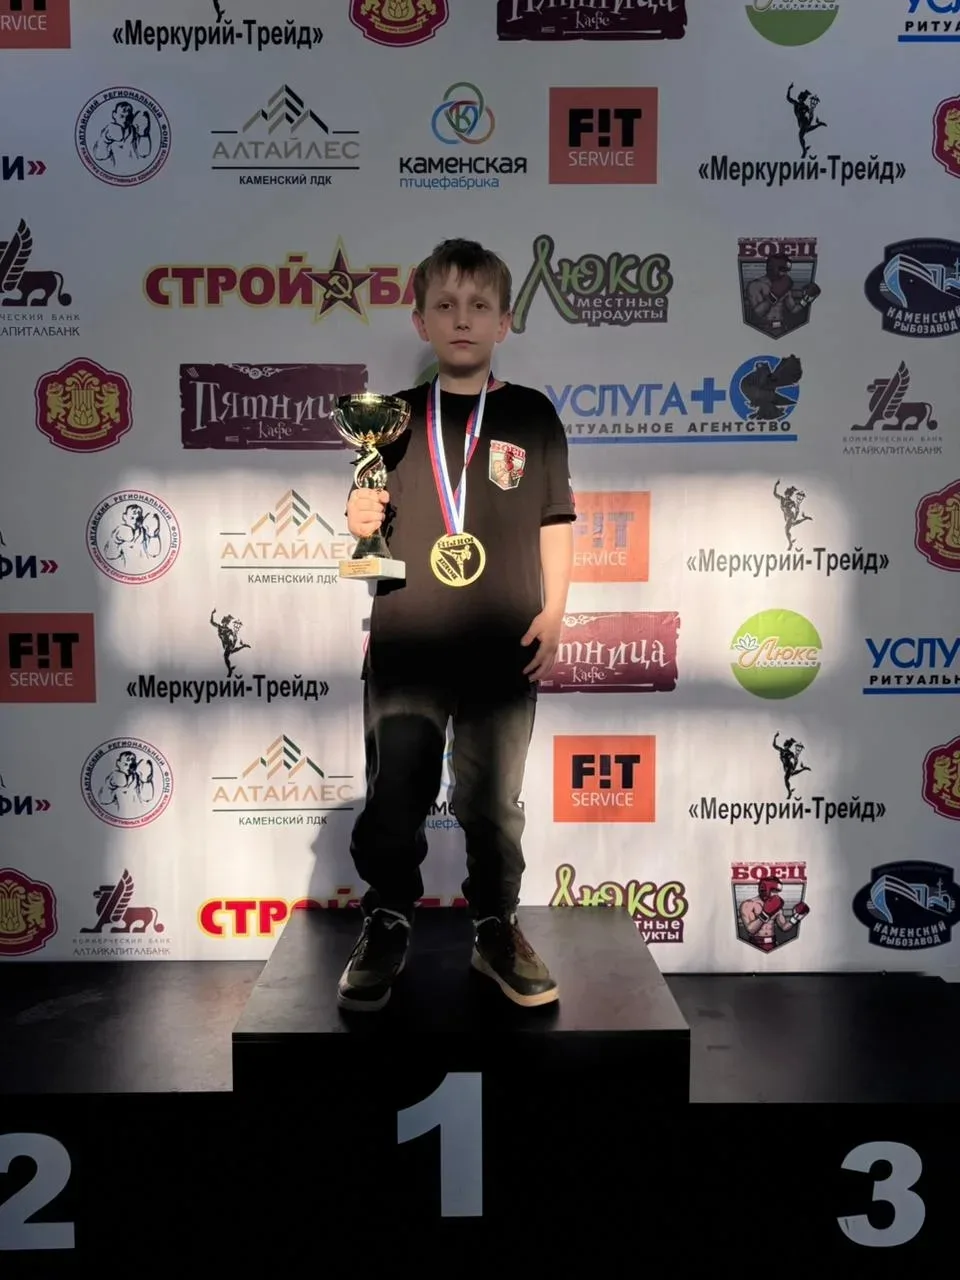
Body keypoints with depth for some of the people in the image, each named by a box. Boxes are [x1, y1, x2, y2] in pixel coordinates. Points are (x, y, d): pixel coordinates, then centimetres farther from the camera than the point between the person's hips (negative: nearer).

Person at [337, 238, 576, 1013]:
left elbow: (555, 522, 7)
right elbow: (373, 525, 15)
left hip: (503, 648, -1)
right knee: (394, 796, 3)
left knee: (494, 802, 8)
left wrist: (553, 614, 0)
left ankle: (497, 930, 25)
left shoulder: (531, 416, 6)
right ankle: (388, 926, 22)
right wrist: (360, 524, -7)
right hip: (404, 644, 1)